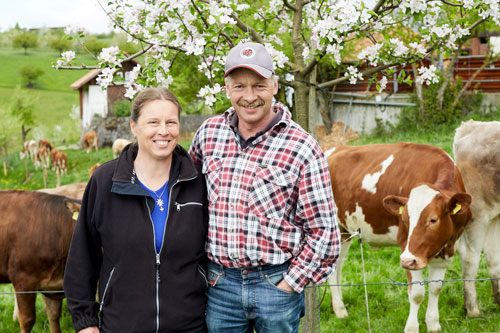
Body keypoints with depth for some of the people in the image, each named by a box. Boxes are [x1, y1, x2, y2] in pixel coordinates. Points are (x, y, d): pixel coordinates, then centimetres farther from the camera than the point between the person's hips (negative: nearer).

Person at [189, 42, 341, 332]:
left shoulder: (303, 148, -8)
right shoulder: (210, 132, 3)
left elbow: (324, 230, -7)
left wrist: (289, 285, -9)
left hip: (277, 283, -3)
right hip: (219, 283, 3)